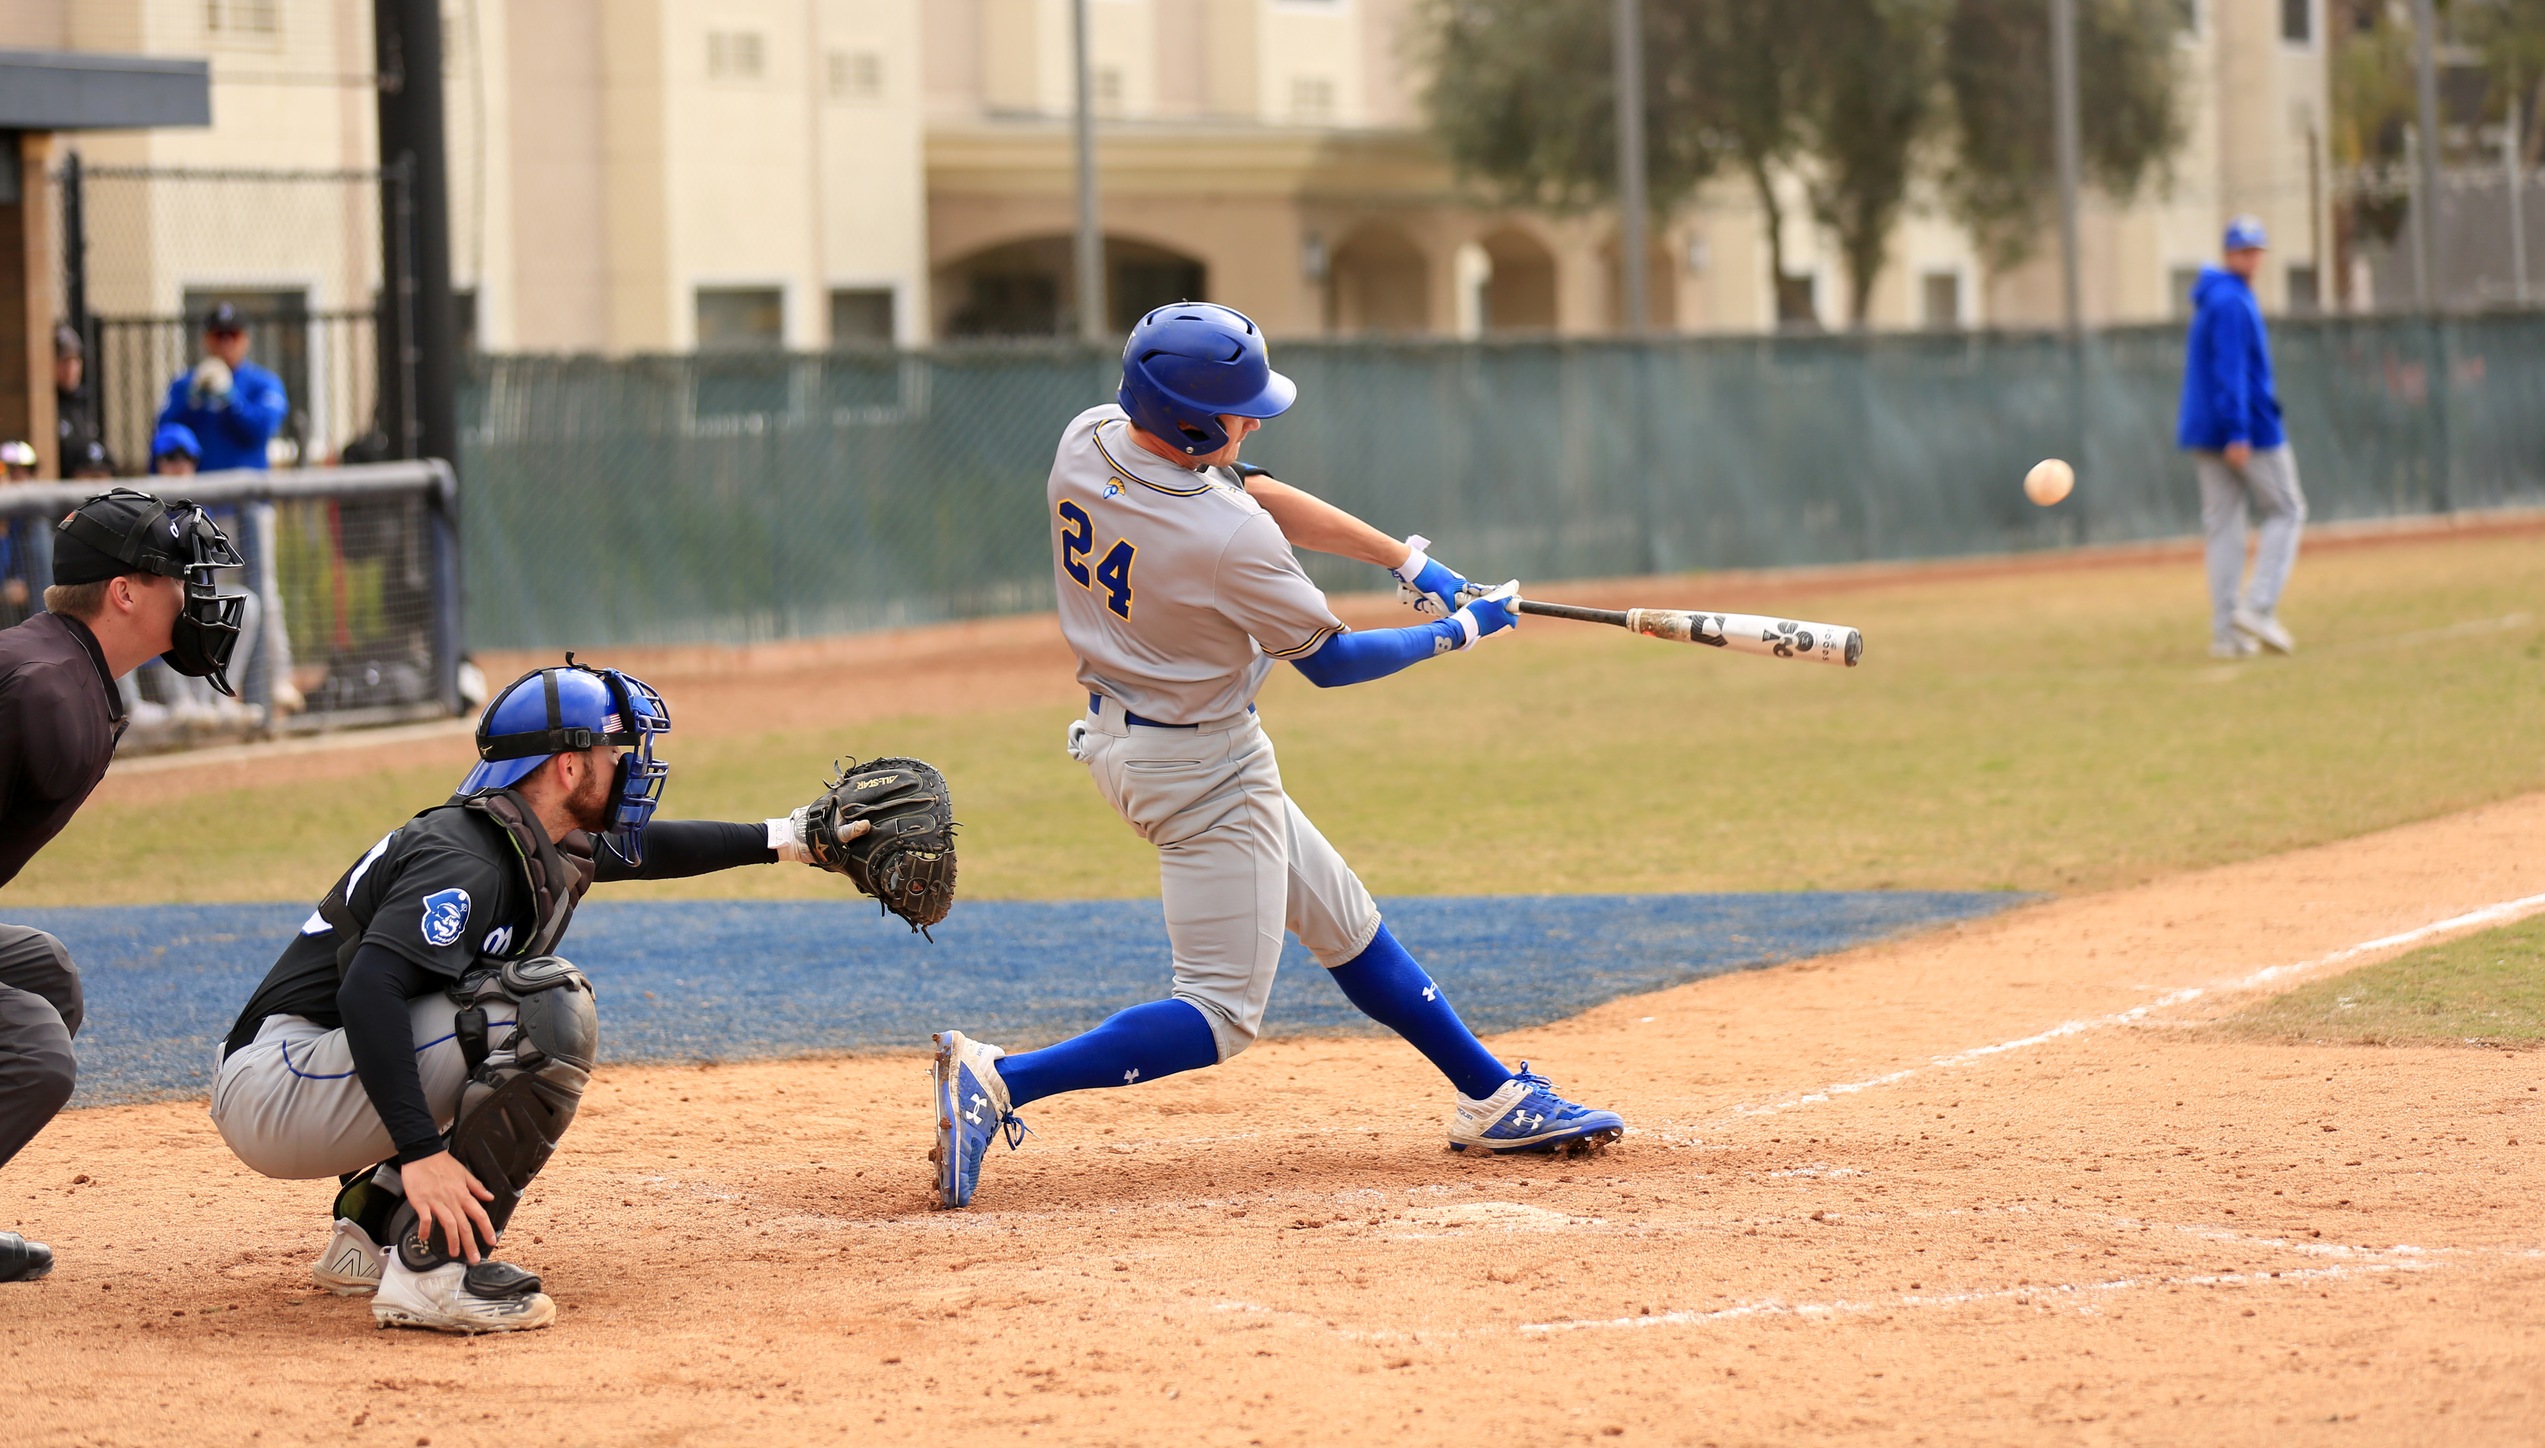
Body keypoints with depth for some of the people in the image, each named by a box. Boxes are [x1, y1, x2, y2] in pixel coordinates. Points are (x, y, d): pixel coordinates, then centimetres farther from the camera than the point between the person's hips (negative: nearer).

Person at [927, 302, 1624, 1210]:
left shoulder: (1087, 440, -9)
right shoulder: (1230, 541, -30)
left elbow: (1258, 494, 4)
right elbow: (1329, 661, -13)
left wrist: (1410, 562, 5)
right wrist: (1459, 632, 2)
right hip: (1201, 771, -10)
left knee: (1340, 922, 20)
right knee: (1220, 1016, -3)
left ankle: (1494, 1098, 30)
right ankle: (999, 1080, -15)